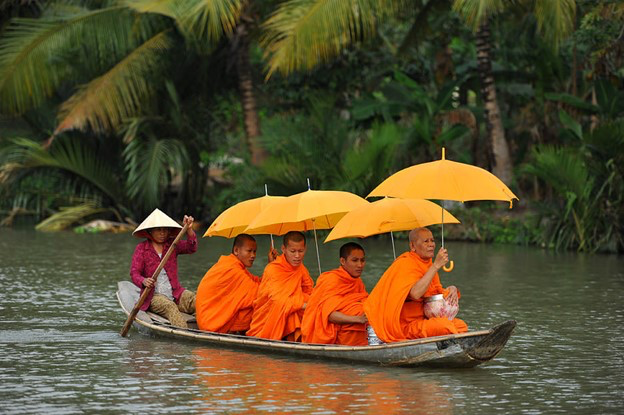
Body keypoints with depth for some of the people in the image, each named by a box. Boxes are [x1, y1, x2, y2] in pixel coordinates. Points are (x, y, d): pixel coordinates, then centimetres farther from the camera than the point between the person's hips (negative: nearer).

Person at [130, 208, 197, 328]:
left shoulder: (173, 245, 13)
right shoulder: (141, 249, 4)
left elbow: (191, 247, -4)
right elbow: (134, 272, -5)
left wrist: (189, 230, -23)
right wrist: (143, 281, -28)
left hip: (175, 293, 4)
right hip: (154, 296, -3)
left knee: (195, 300, -27)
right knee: (170, 307, -36)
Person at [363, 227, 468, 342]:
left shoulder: (428, 264, 14)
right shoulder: (405, 264, -13)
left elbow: (438, 292, 21)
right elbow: (415, 294, -30)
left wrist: (452, 289, -4)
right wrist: (436, 265, -27)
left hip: (423, 319, 9)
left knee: (461, 325, -6)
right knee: (445, 326, -28)